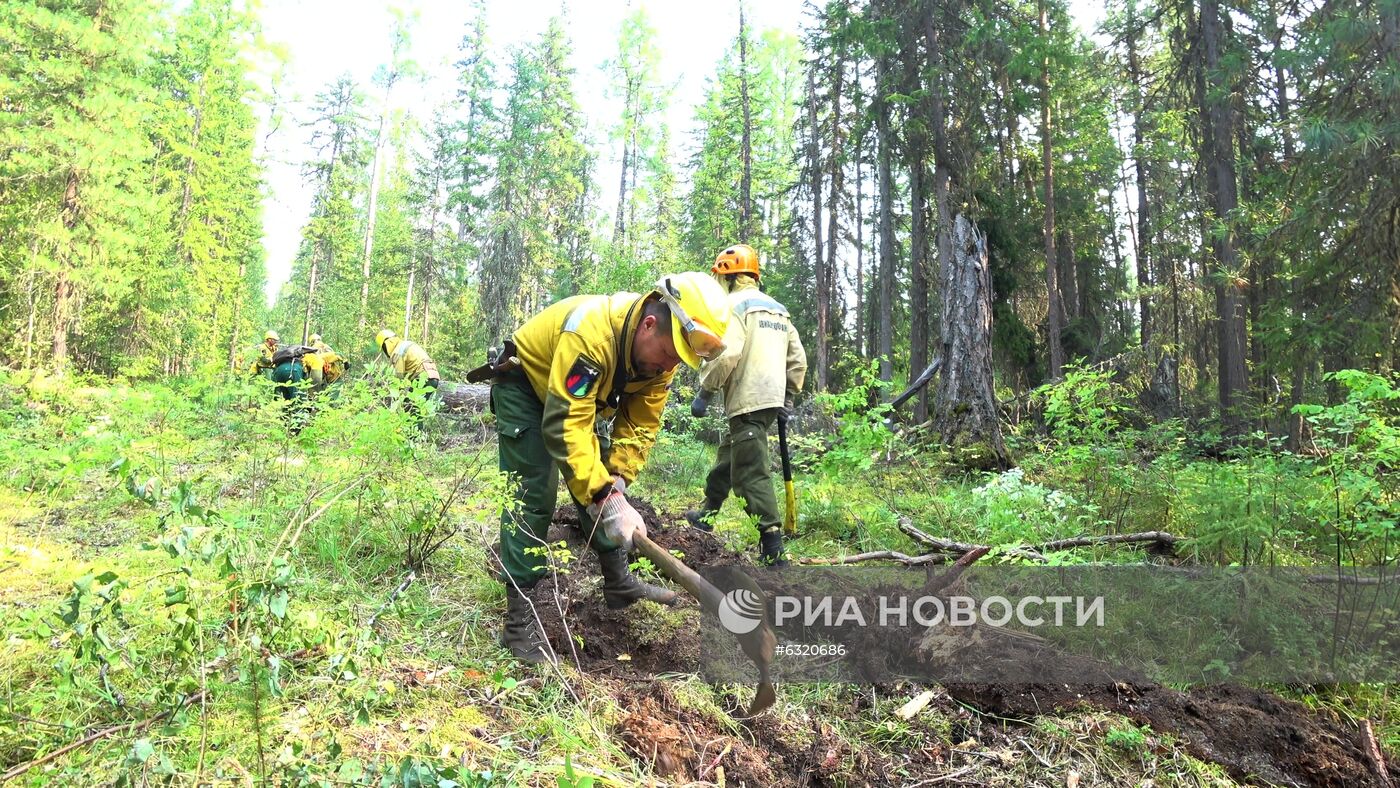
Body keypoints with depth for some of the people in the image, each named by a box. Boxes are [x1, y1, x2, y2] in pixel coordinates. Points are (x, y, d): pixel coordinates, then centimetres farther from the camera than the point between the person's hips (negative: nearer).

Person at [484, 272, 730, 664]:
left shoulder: (660, 352, -17)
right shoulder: (590, 331, -41)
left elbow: (639, 426, -11)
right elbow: (564, 426, -44)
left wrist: (616, 483, -23)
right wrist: (606, 499, -46)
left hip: (578, 395, 7)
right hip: (524, 385, -7)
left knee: (602, 483, 7)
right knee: (533, 496, -14)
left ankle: (618, 582, 23)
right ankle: (518, 622, -8)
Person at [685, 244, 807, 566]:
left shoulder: (734, 305, -7)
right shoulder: (777, 309, 18)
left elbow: (726, 355, -21)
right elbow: (797, 358, 18)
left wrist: (704, 393, -12)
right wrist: (788, 398, 24)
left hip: (748, 401, -9)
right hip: (772, 400, 9)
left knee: (752, 474, -9)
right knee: (728, 454, 25)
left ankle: (773, 551, -12)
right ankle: (707, 514, 40)